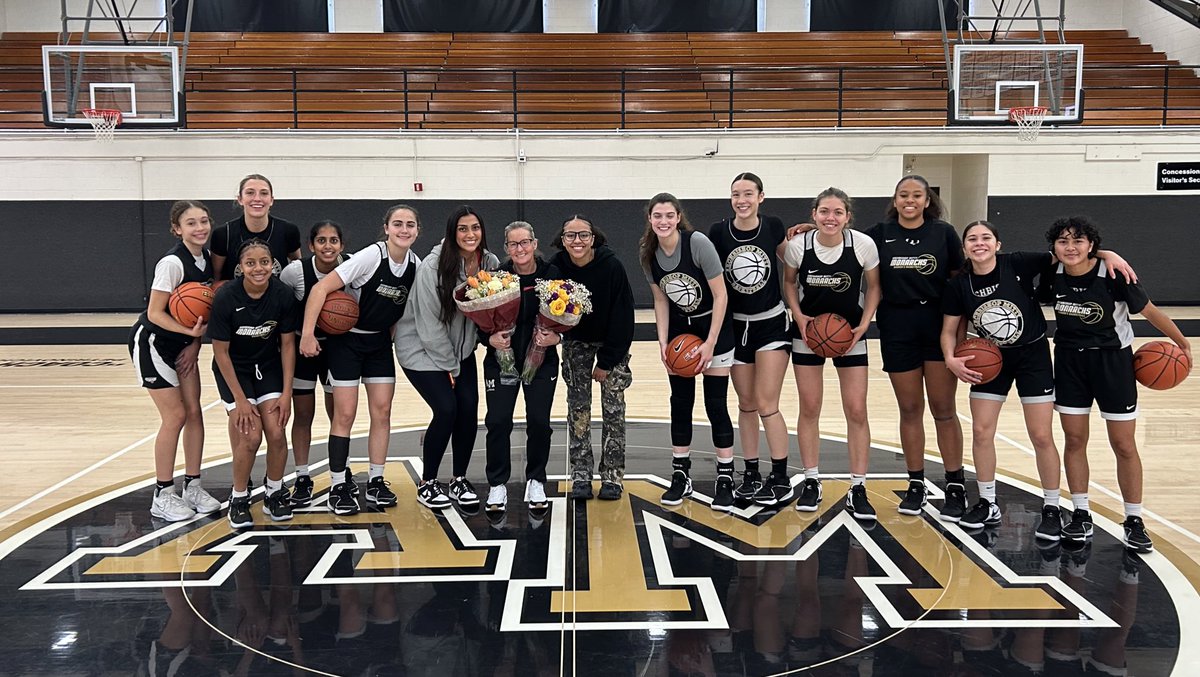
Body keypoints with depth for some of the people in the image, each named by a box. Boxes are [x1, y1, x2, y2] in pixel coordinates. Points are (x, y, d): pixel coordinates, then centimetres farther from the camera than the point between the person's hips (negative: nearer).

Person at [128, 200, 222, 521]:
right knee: (175, 416, -7)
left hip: (184, 344, 7)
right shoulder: (172, 263, -23)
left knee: (194, 412, 4)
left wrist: (195, 342, -4)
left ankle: (192, 486, 15)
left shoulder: (208, 259, -1)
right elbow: (155, 313, -22)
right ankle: (163, 496, 5)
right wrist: (190, 332, -31)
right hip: (152, 342, -7)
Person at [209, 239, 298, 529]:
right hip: (234, 369, -2)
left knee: (277, 434, -11)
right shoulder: (226, 297, -23)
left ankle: (275, 494, 13)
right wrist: (240, 399, -16)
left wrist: (286, 393, -9)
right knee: (250, 437, -16)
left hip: (268, 366, 2)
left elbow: (287, 344, -7)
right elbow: (221, 352, -15)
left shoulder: (283, 294, -17)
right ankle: (239, 499, 7)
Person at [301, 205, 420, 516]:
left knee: (382, 411, 4)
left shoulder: (416, 265, -5)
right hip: (346, 340, -5)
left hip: (380, 343, 5)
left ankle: (376, 482, 16)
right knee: (345, 414, -3)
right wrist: (308, 334, -27)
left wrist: (390, 338, 4)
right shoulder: (371, 256, -22)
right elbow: (321, 288, -24)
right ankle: (338, 487, 7)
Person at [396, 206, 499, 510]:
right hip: (423, 349, -5)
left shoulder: (490, 263, -9)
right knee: (446, 409, -14)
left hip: (461, 349, 5)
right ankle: (427, 484, 5)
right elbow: (429, 324, -19)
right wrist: (449, 367, -13)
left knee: (469, 408, -5)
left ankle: (460, 480, 15)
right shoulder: (432, 267, -23)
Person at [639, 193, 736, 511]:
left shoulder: (698, 243, -22)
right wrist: (663, 341, -6)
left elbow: (721, 296, -18)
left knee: (715, 404, -4)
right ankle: (681, 476, 17)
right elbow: (660, 300, 4)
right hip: (679, 330, 4)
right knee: (680, 403, 6)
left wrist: (710, 344, -20)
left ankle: (725, 479, 7)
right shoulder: (649, 254, -8)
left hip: (714, 327, -4)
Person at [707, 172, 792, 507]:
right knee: (746, 404, 10)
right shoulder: (718, 232, -7)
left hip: (772, 324, -2)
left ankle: (781, 479, 6)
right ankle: (751, 475, 21)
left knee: (766, 404, -5)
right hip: (737, 325, 2)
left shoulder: (774, 227, -7)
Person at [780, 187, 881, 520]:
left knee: (856, 411, -2)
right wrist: (799, 316, -12)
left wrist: (864, 323, -14)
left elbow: (874, 287, -2)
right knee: (809, 409, 5)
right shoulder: (797, 245, -14)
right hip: (807, 331, 1)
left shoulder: (864, 245, -15)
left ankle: (858, 489, 8)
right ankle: (811, 483, 19)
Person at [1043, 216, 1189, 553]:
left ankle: (1134, 521, 16)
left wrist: (1183, 344, -2)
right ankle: (1081, 515, 20)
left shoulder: (1113, 275, -22)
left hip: (1112, 359, -3)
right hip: (1070, 359, 3)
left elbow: (1150, 312, -10)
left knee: (1124, 445, 3)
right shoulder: (1052, 274, -12)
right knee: (1074, 440, 7)